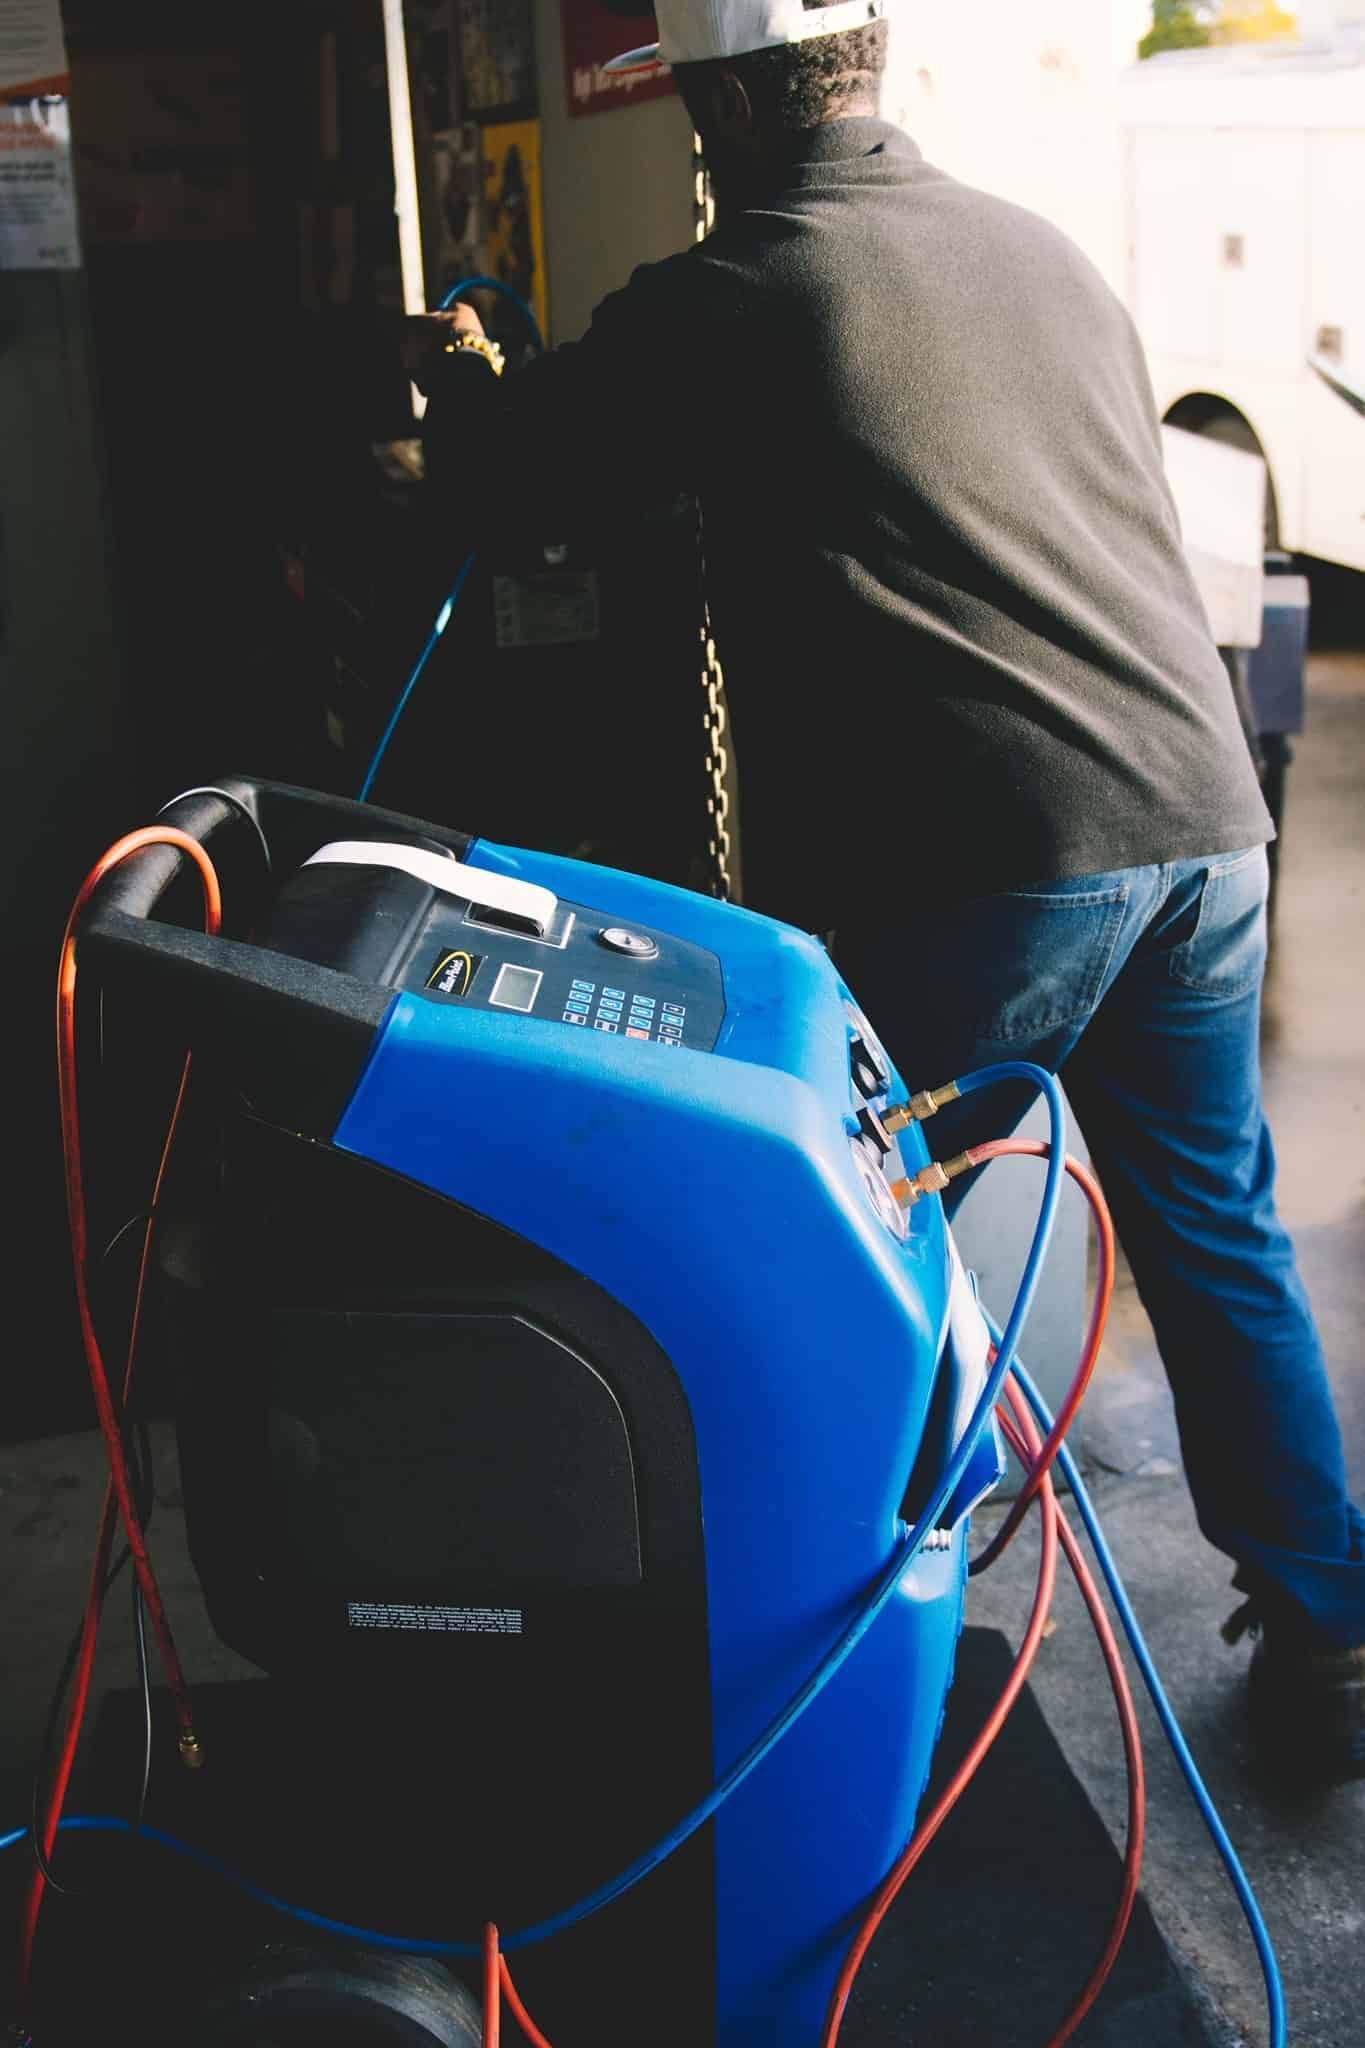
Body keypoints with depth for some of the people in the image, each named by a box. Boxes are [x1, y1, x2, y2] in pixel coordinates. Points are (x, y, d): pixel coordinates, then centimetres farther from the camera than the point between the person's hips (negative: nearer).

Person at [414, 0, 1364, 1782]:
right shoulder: (1045, 251, 16)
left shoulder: (723, 300, -2)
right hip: (1205, 819, 7)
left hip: (994, 862, -6)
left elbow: (503, 479, 10)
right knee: (1220, 1240, 17)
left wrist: (462, 371, 32)